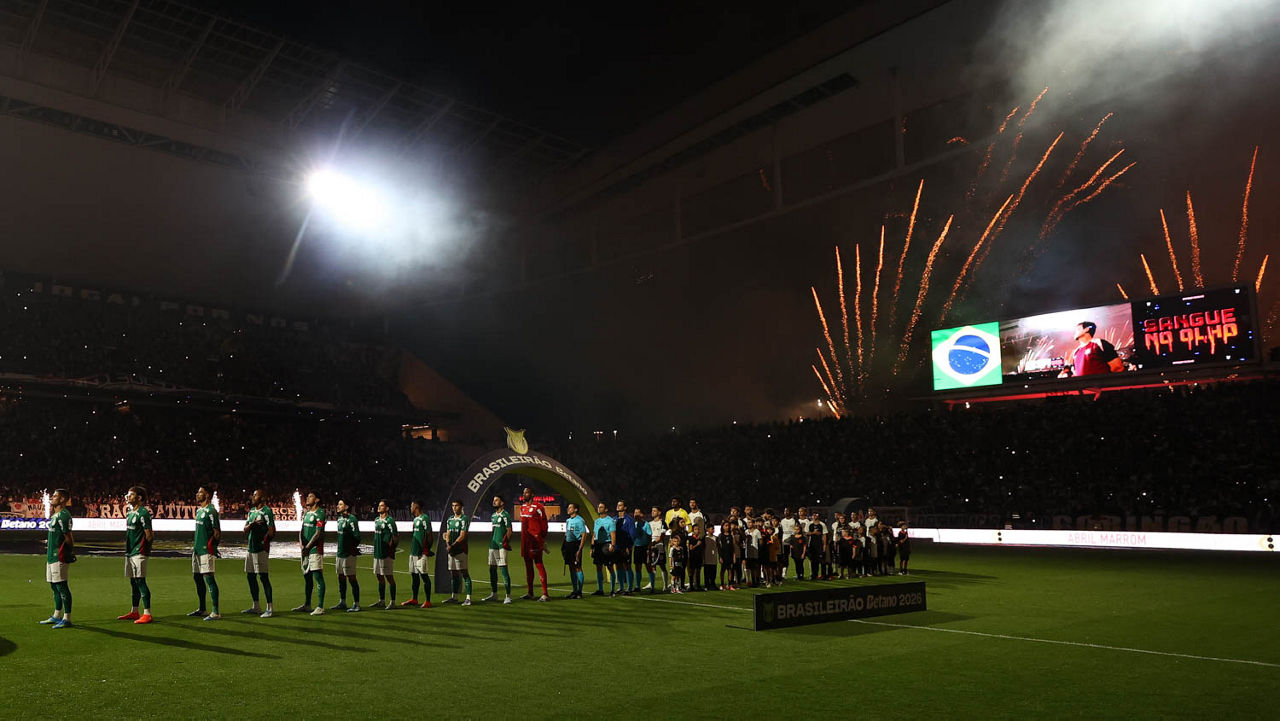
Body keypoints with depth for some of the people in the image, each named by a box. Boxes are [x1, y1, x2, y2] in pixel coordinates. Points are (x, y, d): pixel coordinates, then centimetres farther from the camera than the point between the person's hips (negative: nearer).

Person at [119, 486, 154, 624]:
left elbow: (149, 535, -15)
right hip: (130, 552, 9)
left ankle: (147, 614, -8)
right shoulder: (130, 512, 14)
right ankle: (134, 612, 24)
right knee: (133, 582, 15)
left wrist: (143, 548, -2)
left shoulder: (143, 513, -14)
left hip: (139, 553, -9)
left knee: (140, 581, -10)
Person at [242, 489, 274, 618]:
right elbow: (245, 530, 12)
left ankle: (270, 609, -4)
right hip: (250, 548, 9)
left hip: (261, 549, -9)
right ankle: (256, 607, 23)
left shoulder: (267, 511, -11)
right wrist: (251, 524, -7)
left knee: (264, 577, -7)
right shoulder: (252, 511, 15)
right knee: (250, 576, 12)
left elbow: (272, 532, -14)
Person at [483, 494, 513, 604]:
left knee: (503, 570, -9)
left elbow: (509, 530, -12)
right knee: (492, 569, 14)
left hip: (501, 546, -9)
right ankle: (494, 594, 26)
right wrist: (491, 542, 19)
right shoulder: (493, 515, 17)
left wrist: (506, 542, -19)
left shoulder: (505, 515, -9)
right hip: (492, 546, 9)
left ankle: (508, 596, -6)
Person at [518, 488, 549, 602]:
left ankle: (544, 594, -6)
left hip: (535, 540, -8)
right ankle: (530, 593, 22)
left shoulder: (538, 507, -10)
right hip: (525, 540, 8)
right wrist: (523, 539, 17)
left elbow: (544, 524, -10)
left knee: (538, 564, -8)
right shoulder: (522, 507, 15)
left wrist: (543, 540, -10)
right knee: (528, 565, 13)